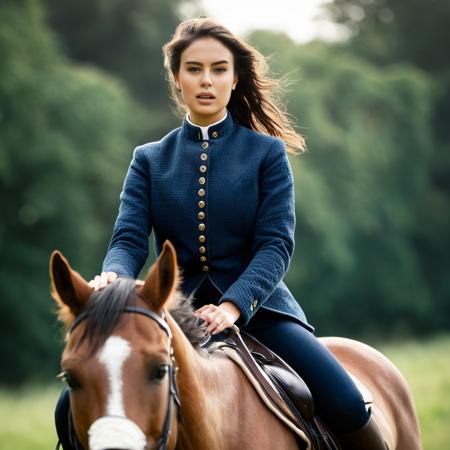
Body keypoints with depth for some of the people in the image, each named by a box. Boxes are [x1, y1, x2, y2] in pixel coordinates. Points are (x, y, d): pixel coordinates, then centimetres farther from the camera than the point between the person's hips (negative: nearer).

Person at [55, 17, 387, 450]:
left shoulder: (267, 152, 6)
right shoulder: (149, 160, 12)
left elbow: (276, 244, -6)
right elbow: (129, 238, -1)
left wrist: (232, 307, -25)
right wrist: (113, 277, -26)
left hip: (257, 307, -2)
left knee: (347, 409, -24)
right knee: (73, 409, -16)